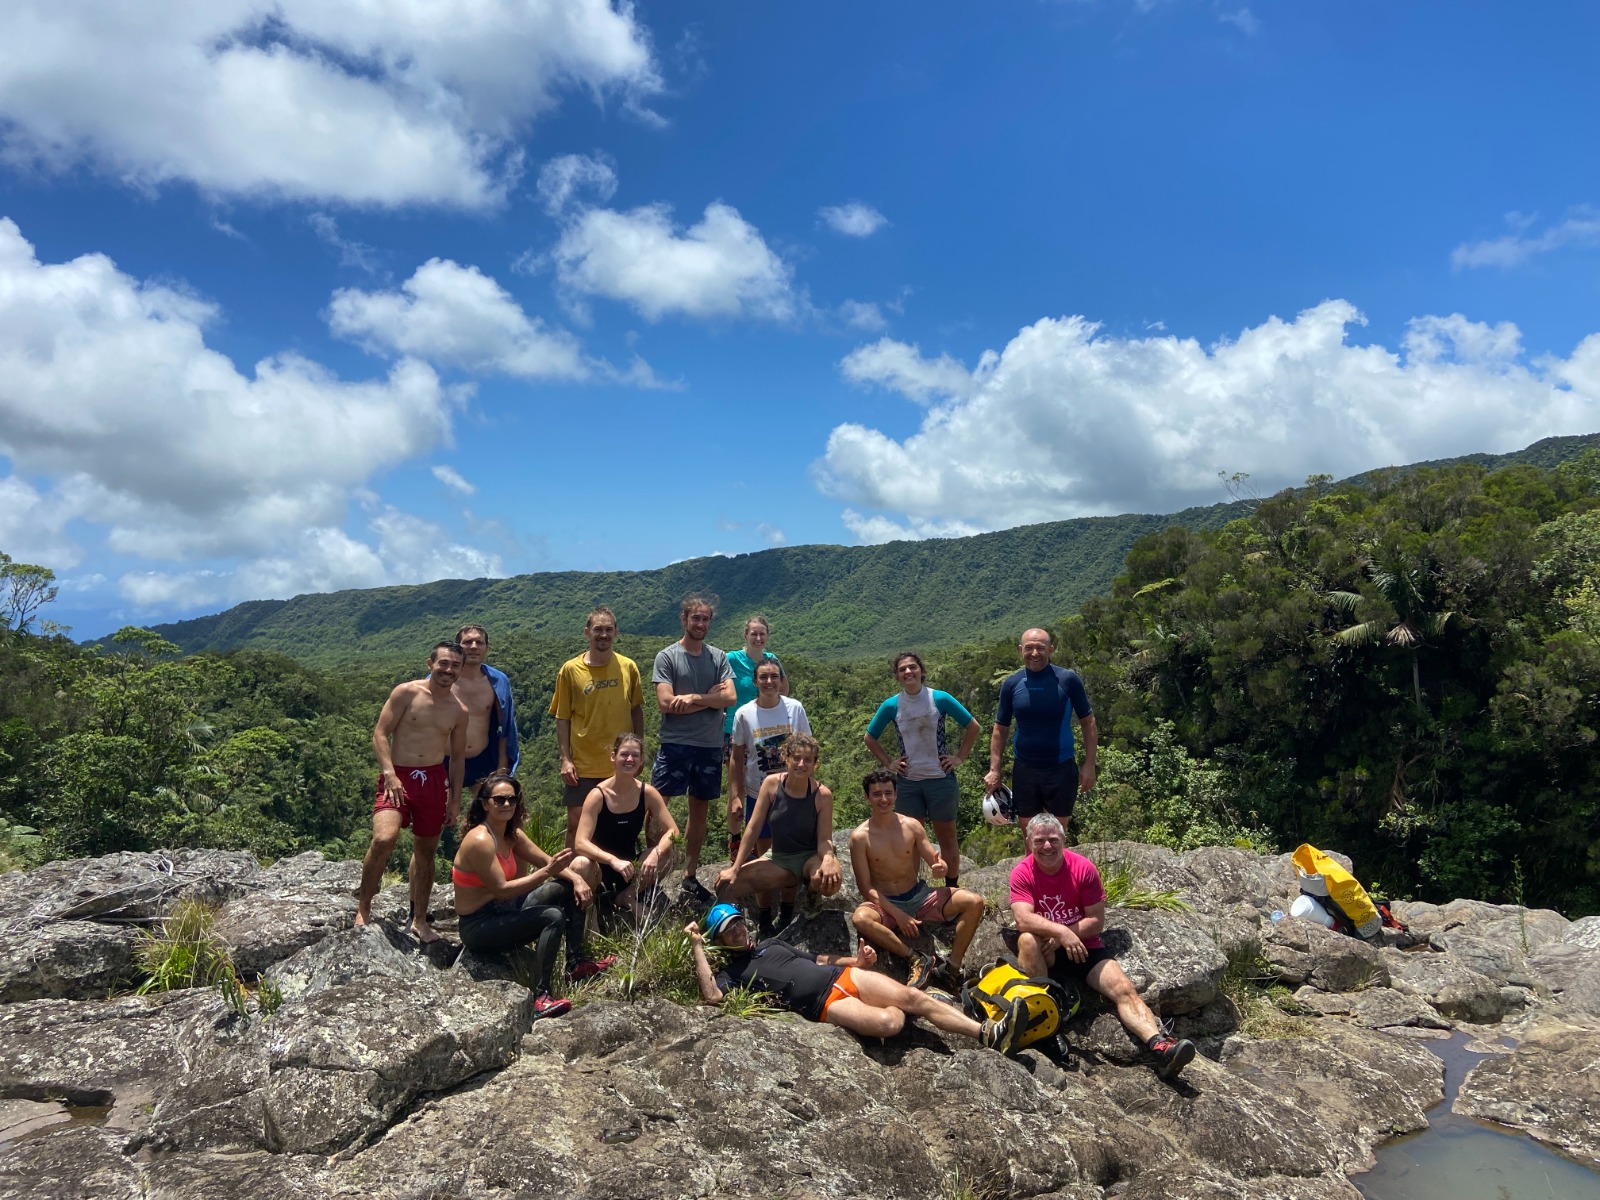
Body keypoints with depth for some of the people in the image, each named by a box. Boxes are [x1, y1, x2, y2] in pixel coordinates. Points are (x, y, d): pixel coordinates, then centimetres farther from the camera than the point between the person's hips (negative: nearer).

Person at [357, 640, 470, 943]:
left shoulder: (459, 711, 7)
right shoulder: (406, 693, -5)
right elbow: (380, 733, -7)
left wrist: (455, 799, 12)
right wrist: (390, 774, -18)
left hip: (435, 779, 4)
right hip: (398, 776, -4)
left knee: (426, 849, 11)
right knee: (384, 839, -24)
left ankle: (419, 920, 24)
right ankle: (363, 908, -3)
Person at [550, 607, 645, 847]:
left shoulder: (628, 667, 1)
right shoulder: (570, 670, -3)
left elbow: (637, 711, 9)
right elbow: (562, 719, 0)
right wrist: (565, 759, -6)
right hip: (581, 766, -1)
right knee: (576, 825, 2)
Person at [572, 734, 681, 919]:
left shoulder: (648, 793, -9)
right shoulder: (598, 795, -20)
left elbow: (672, 831, -11)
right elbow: (581, 843, -28)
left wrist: (656, 853, -32)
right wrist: (613, 860, -44)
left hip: (629, 867, 3)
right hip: (600, 869, -3)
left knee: (666, 855, -23)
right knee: (581, 865, -37)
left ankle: (628, 897, 1)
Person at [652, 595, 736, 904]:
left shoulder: (719, 657, 8)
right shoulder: (667, 657, -2)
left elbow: (729, 697, -4)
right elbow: (666, 703, -12)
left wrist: (694, 698, -16)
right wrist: (710, 697, -7)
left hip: (710, 745, 4)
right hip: (675, 744, -4)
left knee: (700, 810, 12)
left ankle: (690, 876, 24)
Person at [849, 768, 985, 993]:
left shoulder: (912, 826, -1)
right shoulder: (860, 837, -10)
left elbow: (936, 863, 2)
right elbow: (866, 887, -11)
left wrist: (940, 868, -24)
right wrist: (897, 915, -20)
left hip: (919, 896, 3)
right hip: (884, 904, -3)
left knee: (974, 902, -16)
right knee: (860, 918, -38)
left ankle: (951, 967, -14)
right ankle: (917, 959, -24)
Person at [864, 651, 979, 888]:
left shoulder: (940, 699, -8)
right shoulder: (891, 706, -3)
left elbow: (972, 727, 2)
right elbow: (870, 738, 10)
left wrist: (960, 757, -2)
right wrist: (889, 763, 2)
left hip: (941, 778, -1)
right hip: (908, 781, 1)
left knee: (947, 835, 9)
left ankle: (952, 889, 21)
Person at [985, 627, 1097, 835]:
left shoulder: (1068, 680, -6)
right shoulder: (1012, 684, -1)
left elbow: (1088, 723, 1)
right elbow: (1000, 729, 7)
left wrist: (1089, 765, -6)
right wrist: (995, 770, -1)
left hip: (1062, 769, -2)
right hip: (1024, 771, 2)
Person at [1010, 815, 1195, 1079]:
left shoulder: (1084, 868, -9)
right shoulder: (1022, 872, -12)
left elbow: (1097, 920, -8)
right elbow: (1024, 919, -26)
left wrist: (1067, 935, -21)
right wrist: (1062, 931, -39)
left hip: (1082, 947, 2)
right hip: (1043, 952, -2)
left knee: (1124, 990, -20)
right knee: (1027, 940, -35)